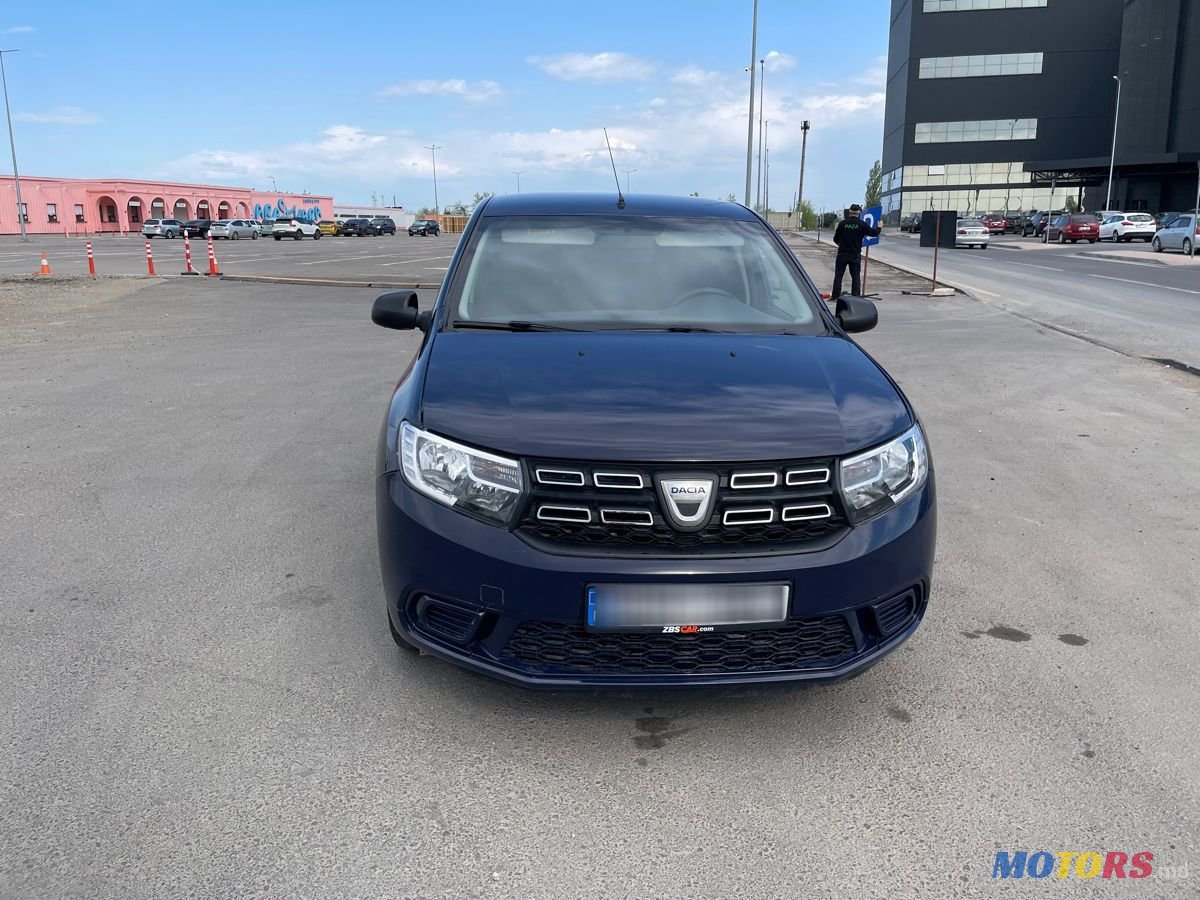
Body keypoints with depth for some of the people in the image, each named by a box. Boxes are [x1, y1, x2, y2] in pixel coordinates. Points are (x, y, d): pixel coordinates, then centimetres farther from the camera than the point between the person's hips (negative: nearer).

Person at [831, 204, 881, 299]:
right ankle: (855, 297, 6)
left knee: (838, 275, 8)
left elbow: (836, 239, 2)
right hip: (855, 255, 0)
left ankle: (835, 296, 8)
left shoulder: (842, 223, -4)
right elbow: (873, 233, 4)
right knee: (856, 276, 7)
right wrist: (879, 227, 25)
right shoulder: (862, 224, -6)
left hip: (842, 254, 0)